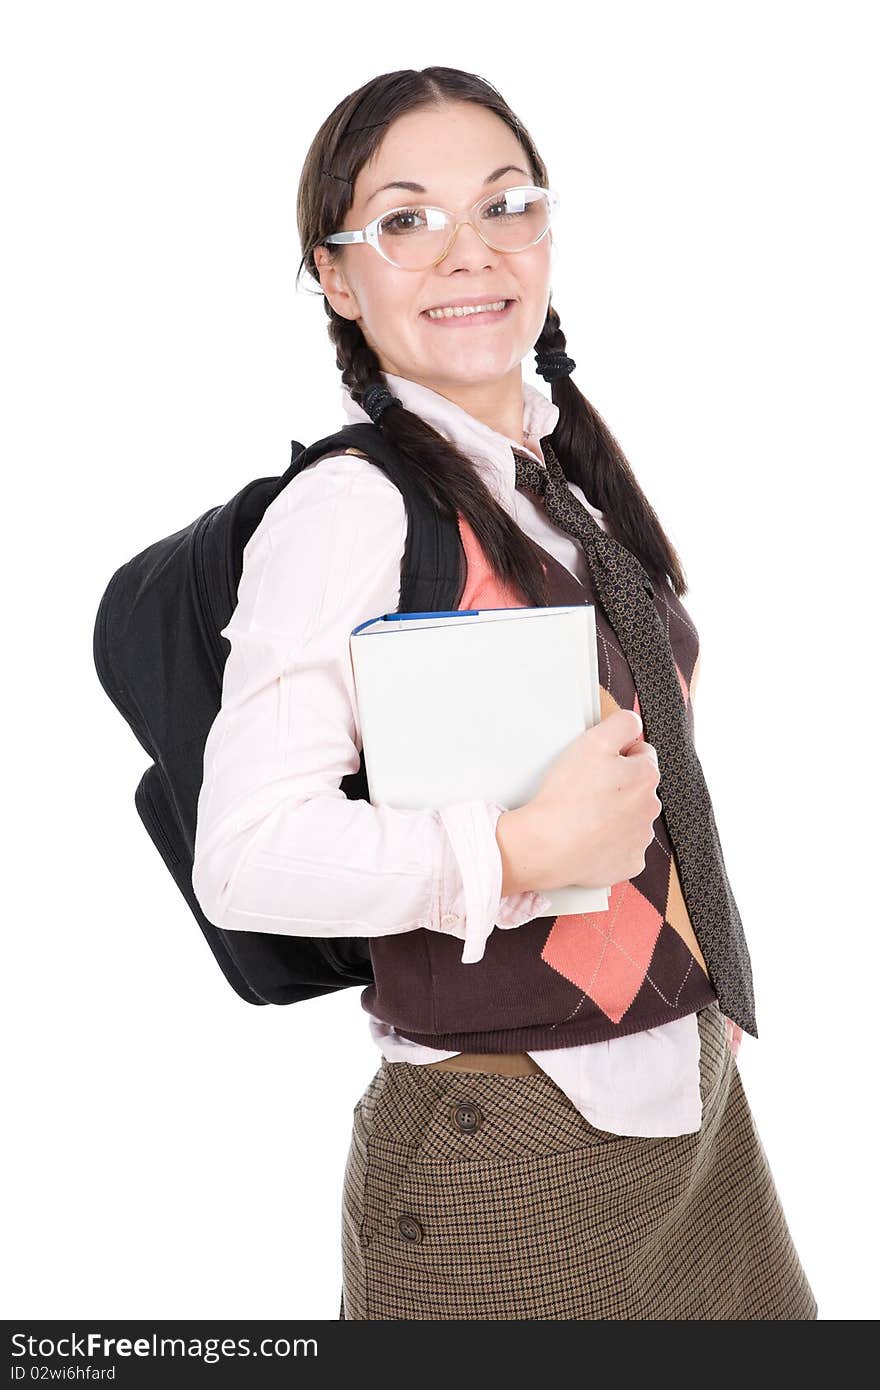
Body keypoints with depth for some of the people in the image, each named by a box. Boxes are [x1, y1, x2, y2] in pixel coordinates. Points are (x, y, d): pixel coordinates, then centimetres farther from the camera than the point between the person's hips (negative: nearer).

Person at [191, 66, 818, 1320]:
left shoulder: (575, 474, 6)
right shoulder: (348, 507, -17)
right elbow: (245, 857, -24)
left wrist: (700, 997, 16)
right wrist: (525, 851, -28)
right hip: (504, 1161, -7)